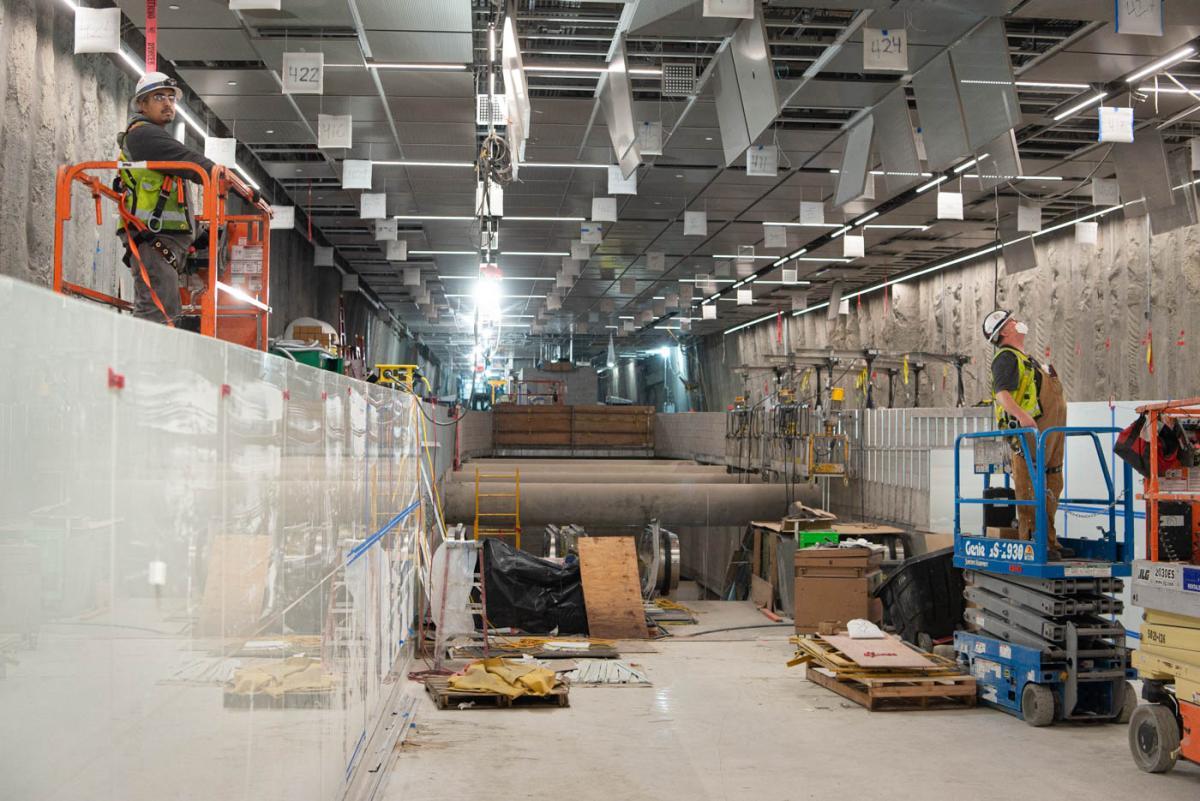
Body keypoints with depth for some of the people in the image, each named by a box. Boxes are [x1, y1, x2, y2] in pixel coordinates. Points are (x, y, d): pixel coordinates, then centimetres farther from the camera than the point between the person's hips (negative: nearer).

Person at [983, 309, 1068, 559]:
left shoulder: (1026, 359, 25)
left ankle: (1048, 542, 20)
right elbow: (1001, 393, -22)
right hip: (1029, 434, -10)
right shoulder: (1007, 357, -7)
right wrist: (1021, 415, -37)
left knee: (1051, 488, 13)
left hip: (1050, 434, 10)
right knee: (1030, 490, -9)